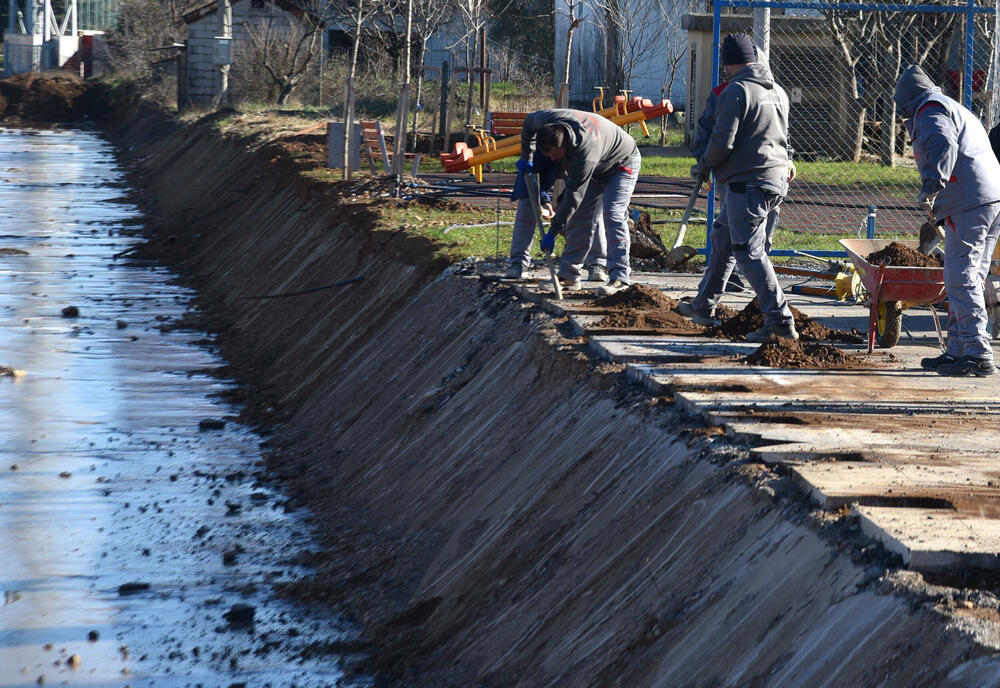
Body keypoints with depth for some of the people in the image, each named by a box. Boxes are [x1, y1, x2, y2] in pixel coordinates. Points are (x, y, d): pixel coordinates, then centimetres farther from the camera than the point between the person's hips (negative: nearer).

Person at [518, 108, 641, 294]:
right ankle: (569, 276, 4)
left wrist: (553, 231, -33)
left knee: (613, 216, -23)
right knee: (580, 217, 2)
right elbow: (529, 121, 0)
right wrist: (526, 157, 2)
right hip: (596, 171, 8)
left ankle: (619, 277, -28)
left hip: (621, 164, -8)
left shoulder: (585, 153, -45)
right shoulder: (547, 120, -27)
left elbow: (573, 196, -38)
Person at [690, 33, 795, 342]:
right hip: (777, 181, 8)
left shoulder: (735, 91, -10)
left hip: (747, 183, -8)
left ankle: (779, 316, -14)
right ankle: (776, 317, 14)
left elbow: (722, 142, -15)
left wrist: (703, 165, 2)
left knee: (749, 253, -6)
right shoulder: (778, 92, 17)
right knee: (758, 251, 15)